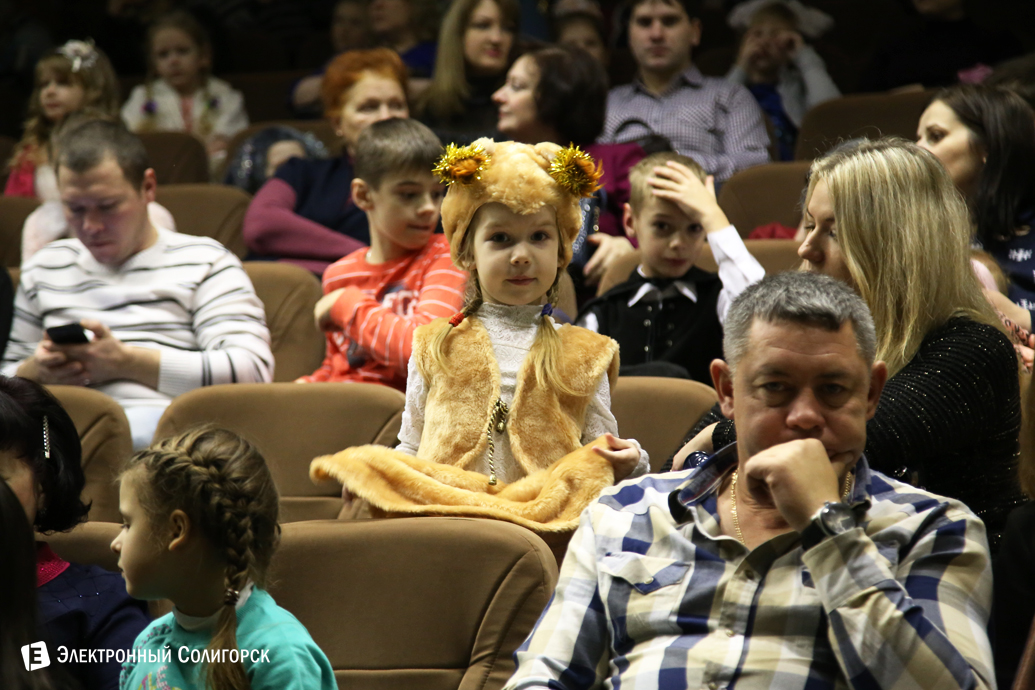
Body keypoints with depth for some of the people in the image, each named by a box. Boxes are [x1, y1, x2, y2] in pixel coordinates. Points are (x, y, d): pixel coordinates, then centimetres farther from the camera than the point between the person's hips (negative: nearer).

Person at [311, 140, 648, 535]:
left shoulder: (582, 355, 19)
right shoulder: (436, 348, 21)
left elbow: (597, 461, 16)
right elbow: (411, 449, 21)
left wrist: (627, 464, -8)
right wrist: (369, 471, 0)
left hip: (547, 514, 0)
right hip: (438, 510, 0)